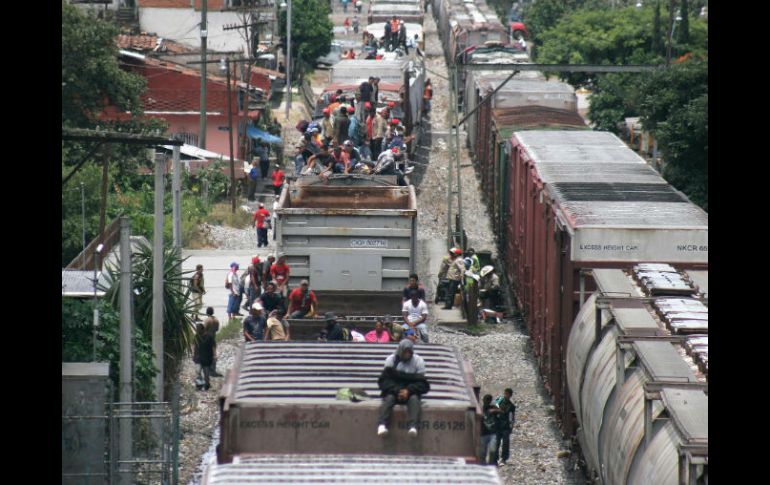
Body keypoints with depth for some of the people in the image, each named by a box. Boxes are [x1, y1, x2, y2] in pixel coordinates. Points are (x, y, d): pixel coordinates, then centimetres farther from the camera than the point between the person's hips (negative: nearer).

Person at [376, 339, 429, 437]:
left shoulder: (418, 361, 1)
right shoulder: (391, 359, 1)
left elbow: (422, 383, -5)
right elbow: (384, 380, -5)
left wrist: (408, 391, -22)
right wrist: (397, 390, -21)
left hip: (410, 392, 0)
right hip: (393, 390, 0)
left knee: (414, 399, -31)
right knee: (389, 398, -30)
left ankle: (413, 426, -50)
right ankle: (382, 424, -49)